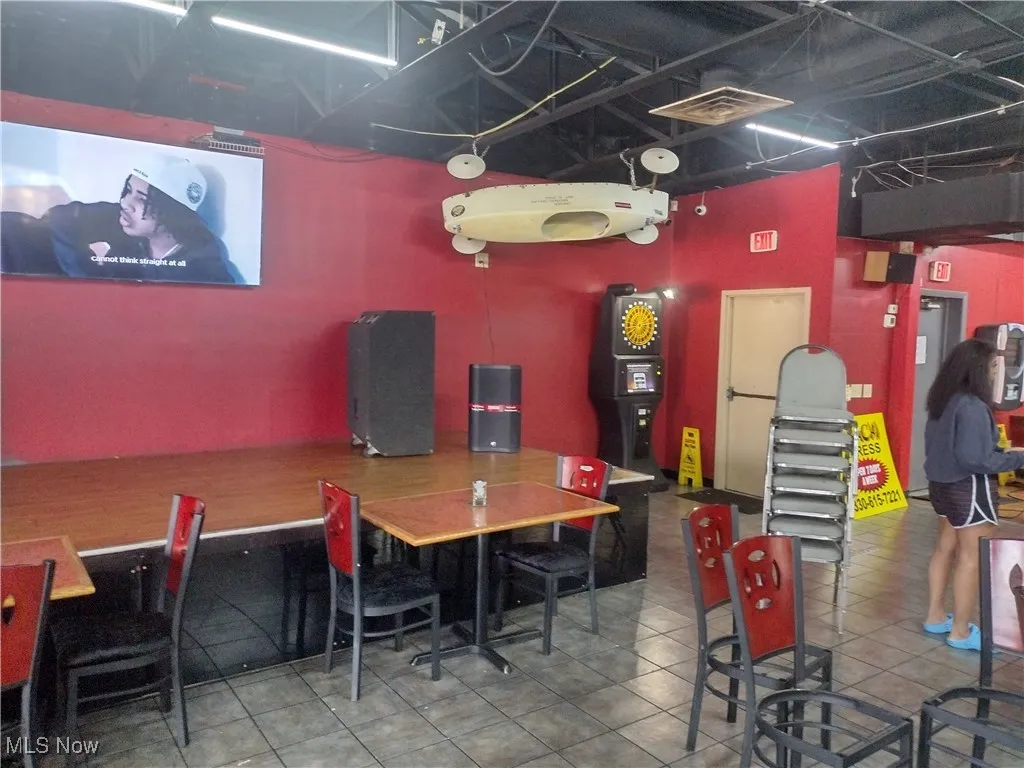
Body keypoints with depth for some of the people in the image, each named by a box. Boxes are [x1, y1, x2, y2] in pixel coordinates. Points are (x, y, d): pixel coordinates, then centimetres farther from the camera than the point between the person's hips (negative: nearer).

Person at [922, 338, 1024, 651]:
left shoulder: (942, 401, 4)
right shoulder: (972, 407, -24)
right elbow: (976, 459, -25)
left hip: (943, 483, 9)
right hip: (970, 488, -9)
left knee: (945, 548, 18)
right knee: (971, 559, 2)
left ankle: (935, 617, 29)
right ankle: (961, 632, 12)